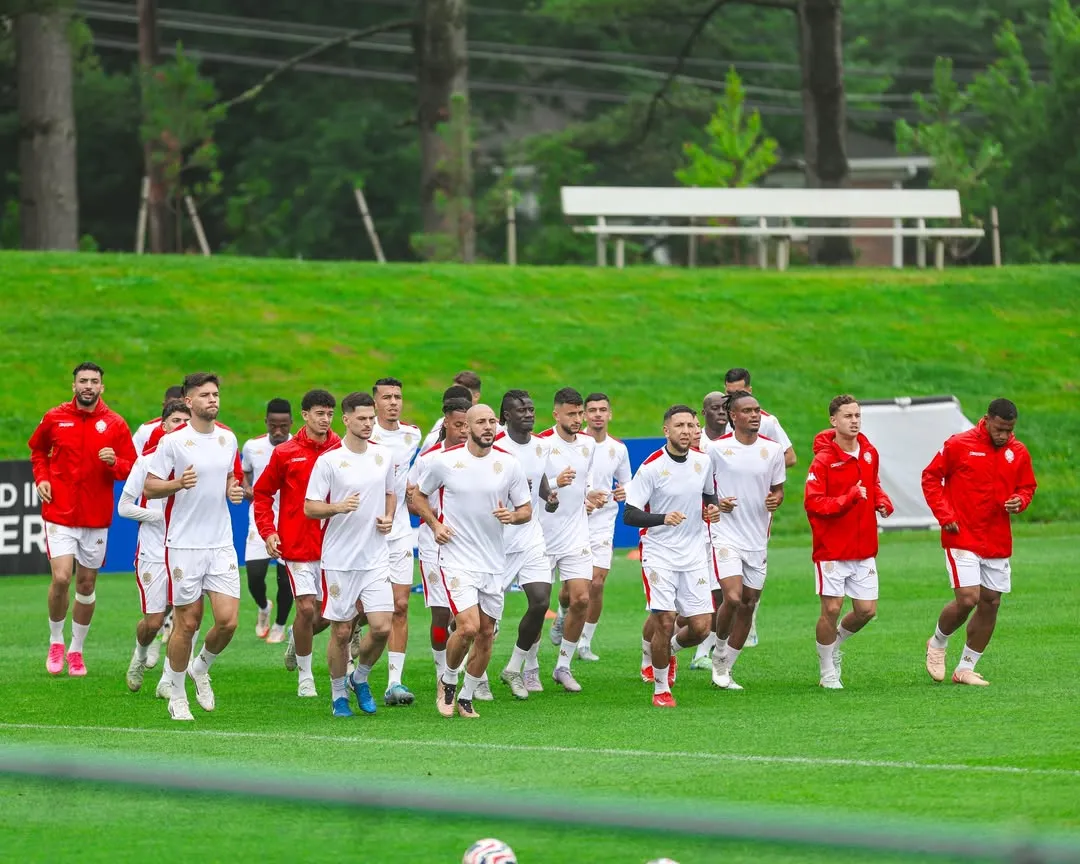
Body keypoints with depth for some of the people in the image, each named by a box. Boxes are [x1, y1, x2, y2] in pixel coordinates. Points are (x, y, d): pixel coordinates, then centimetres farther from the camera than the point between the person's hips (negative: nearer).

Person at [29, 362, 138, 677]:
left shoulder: (115, 424, -1)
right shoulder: (54, 418, 0)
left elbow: (131, 469, 1)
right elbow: (37, 449, 19)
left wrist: (114, 462, -20)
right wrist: (41, 478, 2)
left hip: (96, 518, 1)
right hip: (59, 514, -1)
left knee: (87, 584, 8)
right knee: (61, 578, -15)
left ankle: (76, 650, 22)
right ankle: (56, 642, 7)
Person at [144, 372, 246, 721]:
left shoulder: (228, 439, 8)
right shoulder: (173, 441, -8)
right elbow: (149, 487, -5)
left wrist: (234, 490, 1)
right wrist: (179, 483, -23)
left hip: (222, 544, 4)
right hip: (184, 545, -4)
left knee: (228, 620, -5)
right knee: (187, 623, 0)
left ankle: (201, 668, 24)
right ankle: (177, 695, 17)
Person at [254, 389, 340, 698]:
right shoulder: (285, 453, -1)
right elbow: (262, 493, 7)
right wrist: (268, 531, -4)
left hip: (331, 543, 2)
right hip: (296, 543, -2)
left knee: (327, 615, 5)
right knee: (306, 608, -7)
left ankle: (296, 637, 39)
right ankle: (305, 676, 9)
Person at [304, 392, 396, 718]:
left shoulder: (384, 455, 6)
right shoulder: (328, 461, -8)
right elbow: (309, 507, -7)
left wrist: (389, 517, 3)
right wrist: (338, 507, -24)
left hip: (376, 557, 3)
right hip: (339, 559, -3)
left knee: (381, 627, -7)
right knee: (341, 631, 2)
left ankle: (361, 678, 20)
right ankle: (338, 694, 20)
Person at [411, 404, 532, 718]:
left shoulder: (509, 464, 0)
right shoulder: (445, 461, -5)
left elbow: (526, 510, 7)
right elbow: (418, 496, 10)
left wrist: (512, 516, -15)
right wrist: (435, 524, -6)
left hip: (494, 563, 4)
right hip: (457, 559, -4)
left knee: (486, 634, 7)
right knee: (468, 627, -17)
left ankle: (466, 697, 24)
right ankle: (448, 681, 10)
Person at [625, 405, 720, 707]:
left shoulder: (703, 461, 2)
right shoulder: (651, 467, -14)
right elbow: (629, 515, -15)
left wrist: (714, 508, -1)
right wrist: (663, 518, -31)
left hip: (693, 555, 5)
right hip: (659, 554, -5)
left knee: (700, 628, 0)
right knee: (664, 623, -12)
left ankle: (668, 650, 34)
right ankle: (660, 689, 8)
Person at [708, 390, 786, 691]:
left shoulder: (772, 450, 4)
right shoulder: (717, 449, -5)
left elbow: (778, 488, 15)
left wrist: (775, 500, -8)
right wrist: (716, 503, -14)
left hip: (758, 539, 4)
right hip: (726, 534, -4)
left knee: (748, 605, 7)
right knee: (733, 598, -20)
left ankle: (725, 669, 20)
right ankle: (720, 652, 7)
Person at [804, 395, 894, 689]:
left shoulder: (869, 452, 6)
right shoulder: (823, 460, -13)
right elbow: (812, 502, -18)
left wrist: (882, 501, 2)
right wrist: (849, 498, -27)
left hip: (864, 549, 6)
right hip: (832, 549, -6)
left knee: (867, 610, 4)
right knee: (831, 609, -3)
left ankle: (834, 644, 34)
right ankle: (828, 673, 13)